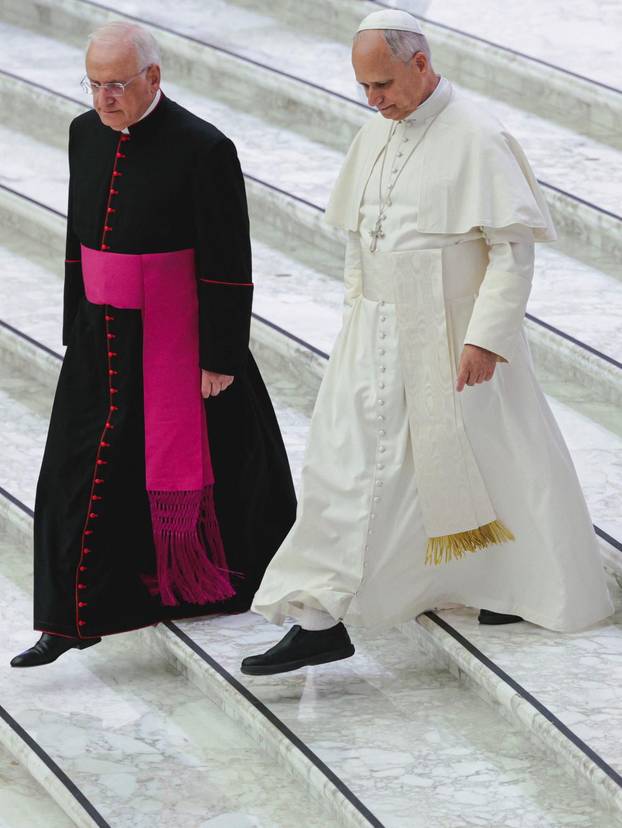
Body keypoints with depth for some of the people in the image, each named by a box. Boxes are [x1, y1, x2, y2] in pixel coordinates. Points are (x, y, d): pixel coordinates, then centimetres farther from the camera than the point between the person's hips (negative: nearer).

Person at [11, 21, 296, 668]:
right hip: (104, 340, 6)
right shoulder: (86, 135, 3)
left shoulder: (203, 150, -17)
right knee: (81, 472, 3)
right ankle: (74, 620, 10)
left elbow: (228, 264, -14)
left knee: (197, 463, 8)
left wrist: (221, 358, -14)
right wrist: (76, 337, 15)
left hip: (176, 342, -6)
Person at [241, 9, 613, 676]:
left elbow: (514, 246, -17)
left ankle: (524, 586, 32)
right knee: (343, 467, 1)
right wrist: (356, 313, 15)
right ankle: (321, 620, 5)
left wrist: (485, 338, -20)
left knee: (493, 462, 10)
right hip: (379, 337, 6)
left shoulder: (477, 139, -17)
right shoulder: (374, 135, 5)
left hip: (454, 339, -6)